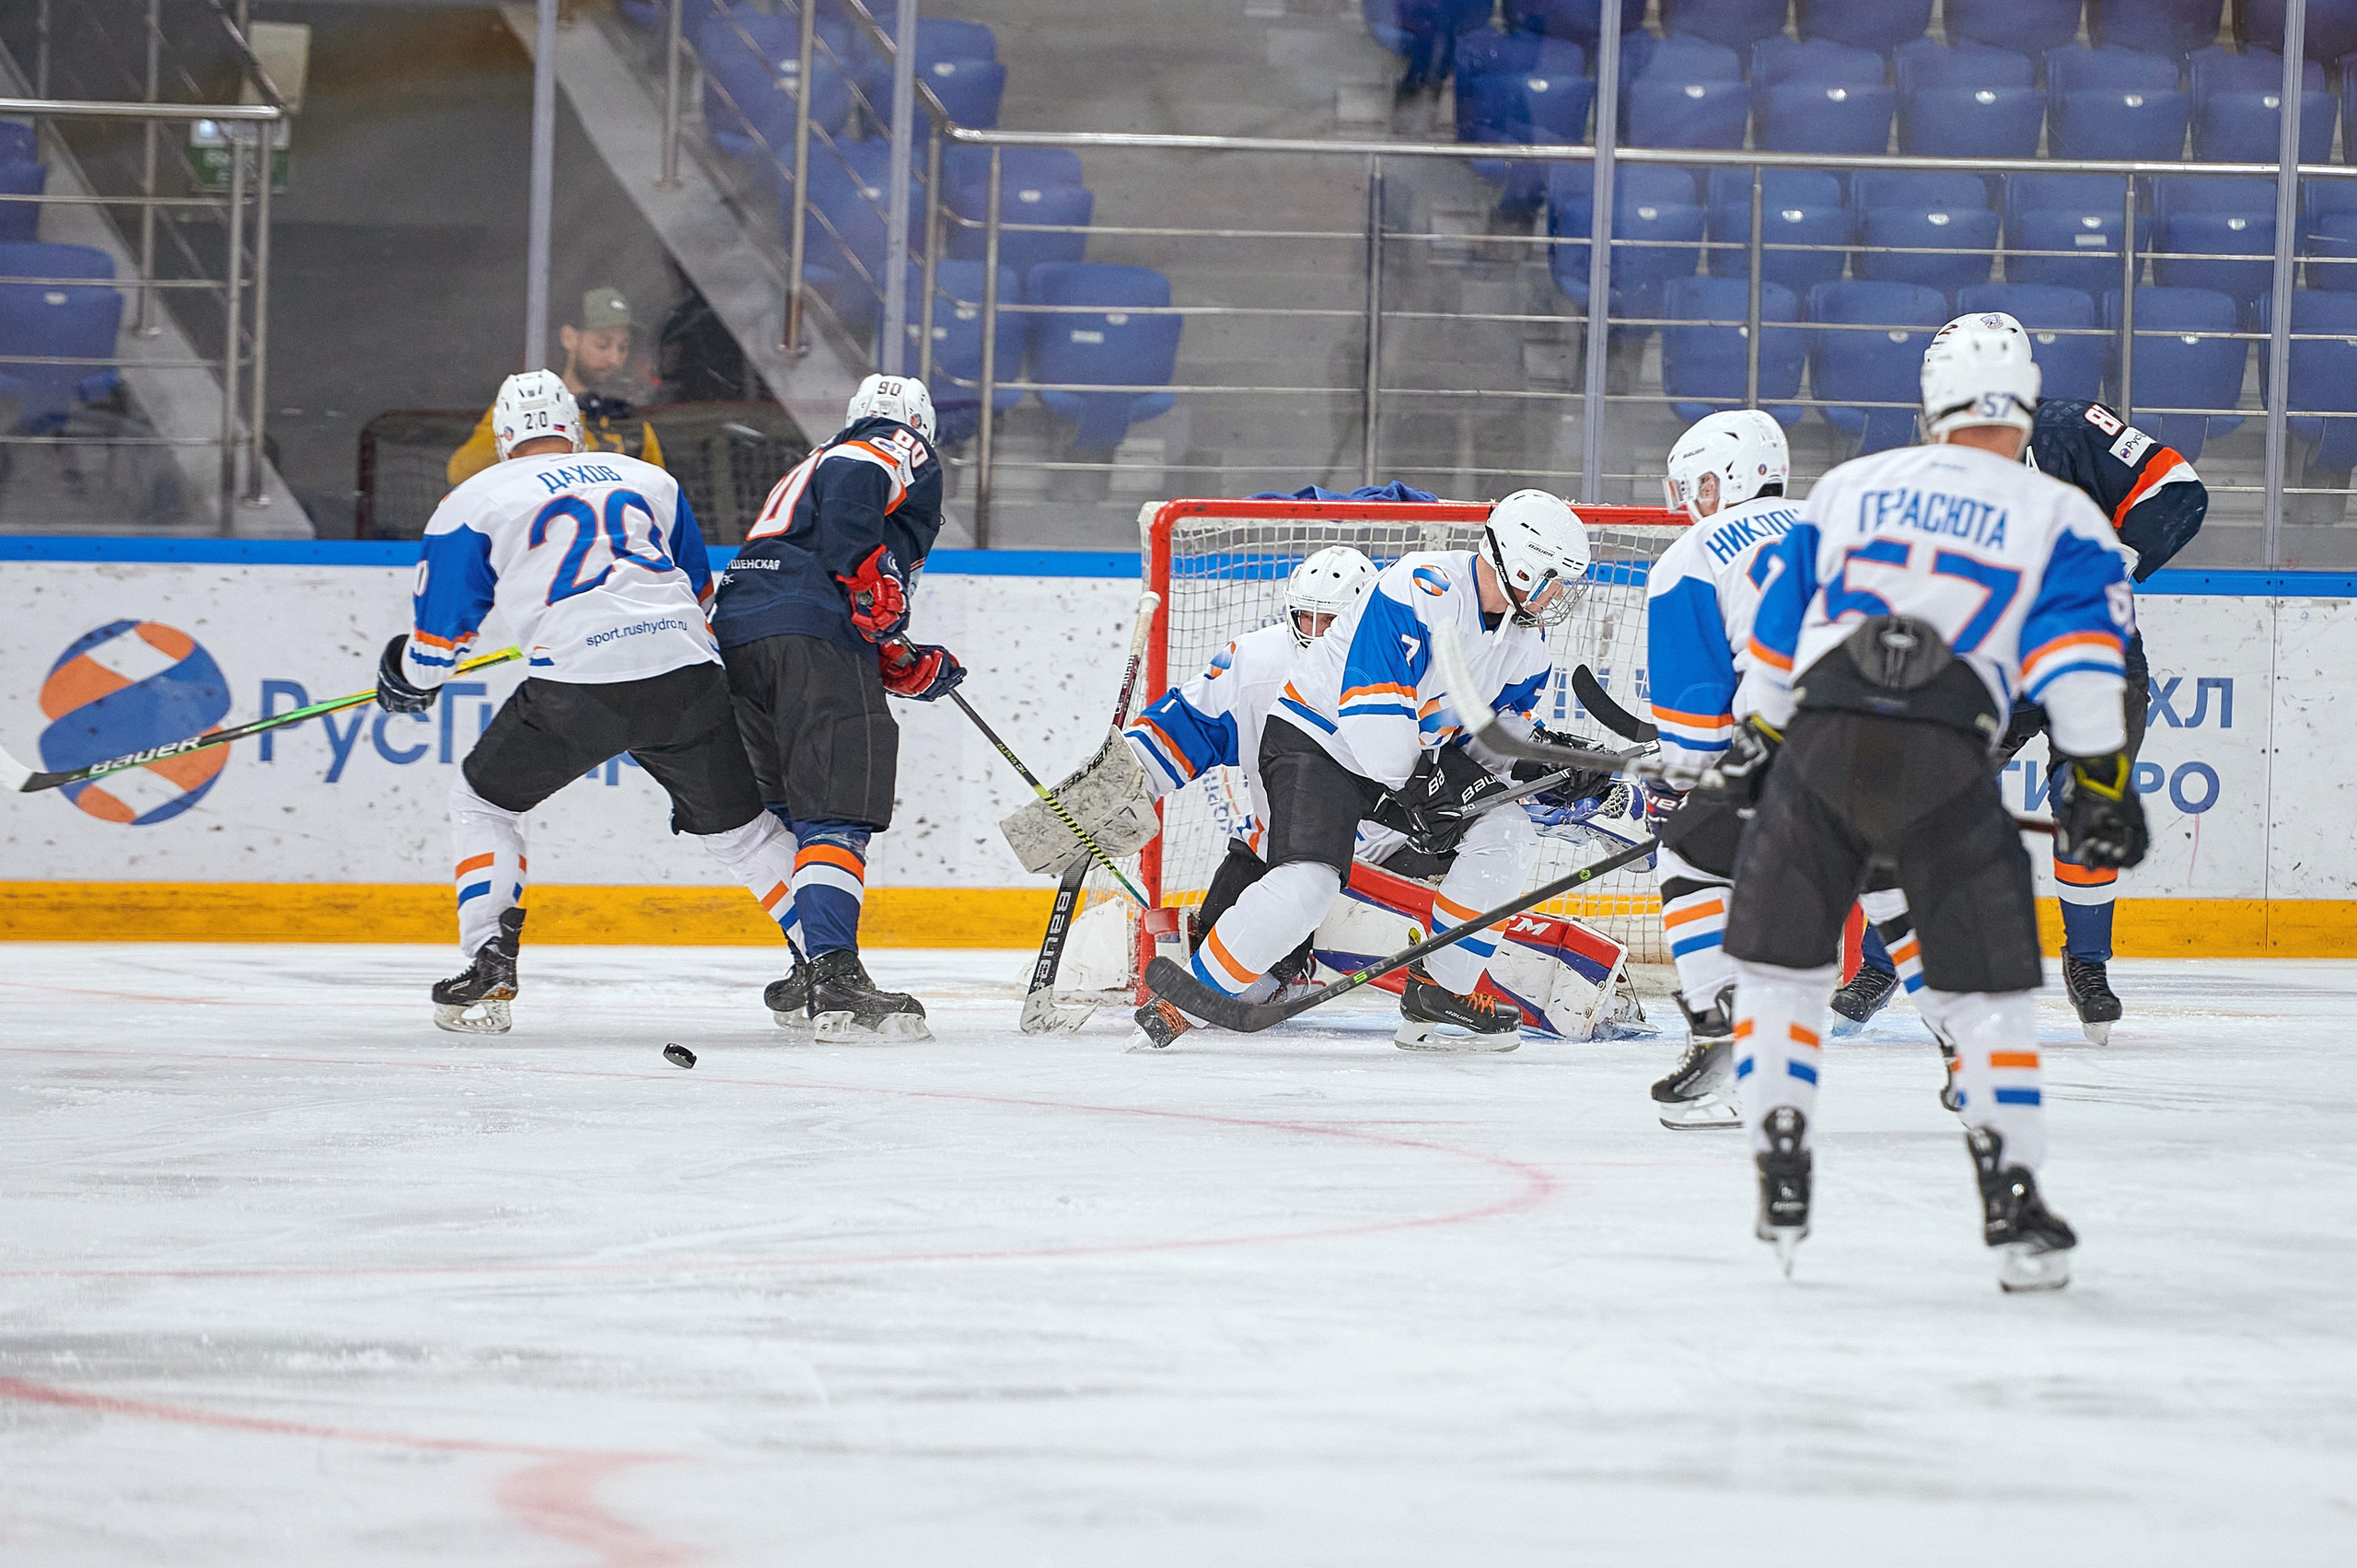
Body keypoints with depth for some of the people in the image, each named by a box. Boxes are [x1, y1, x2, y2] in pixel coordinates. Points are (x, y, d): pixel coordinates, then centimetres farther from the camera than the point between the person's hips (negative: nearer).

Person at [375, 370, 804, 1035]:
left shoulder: (475, 500, 14)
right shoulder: (650, 480, 25)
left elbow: (441, 627, 14)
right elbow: (699, 592, 31)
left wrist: (409, 680, 34)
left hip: (575, 683, -3)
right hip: (687, 675, 3)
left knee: (484, 802, 18)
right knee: (738, 825, 18)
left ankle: (489, 970, 8)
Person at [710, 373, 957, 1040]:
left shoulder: (808, 466, 38)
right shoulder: (904, 453, 13)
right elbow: (851, 487, -14)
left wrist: (909, 667, 27)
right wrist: (873, 582, -16)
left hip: (737, 634, 8)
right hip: (813, 631, -8)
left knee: (796, 813, 17)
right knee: (837, 809, -14)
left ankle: (810, 981, 16)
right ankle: (832, 973, -27)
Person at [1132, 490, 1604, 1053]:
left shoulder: (1527, 636, 1)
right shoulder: (1420, 590, -28)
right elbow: (1371, 701, -31)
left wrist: (1542, 760, -4)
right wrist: (1414, 786, -25)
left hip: (1417, 750, 8)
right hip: (1319, 737, -8)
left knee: (1505, 832, -9)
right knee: (1306, 885, -26)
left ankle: (1439, 993, 1)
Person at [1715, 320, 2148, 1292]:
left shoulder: (1847, 488, 21)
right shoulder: (2061, 518, 12)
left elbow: (1775, 630, 25)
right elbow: (2080, 659, -1)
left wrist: (1748, 749, 35)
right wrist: (2099, 784, 3)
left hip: (1820, 741, 2)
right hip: (1947, 762, -2)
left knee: (1779, 966, 15)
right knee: (1983, 989, 7)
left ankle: (1780, 1189, 9)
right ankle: (2014, 1206, 3)